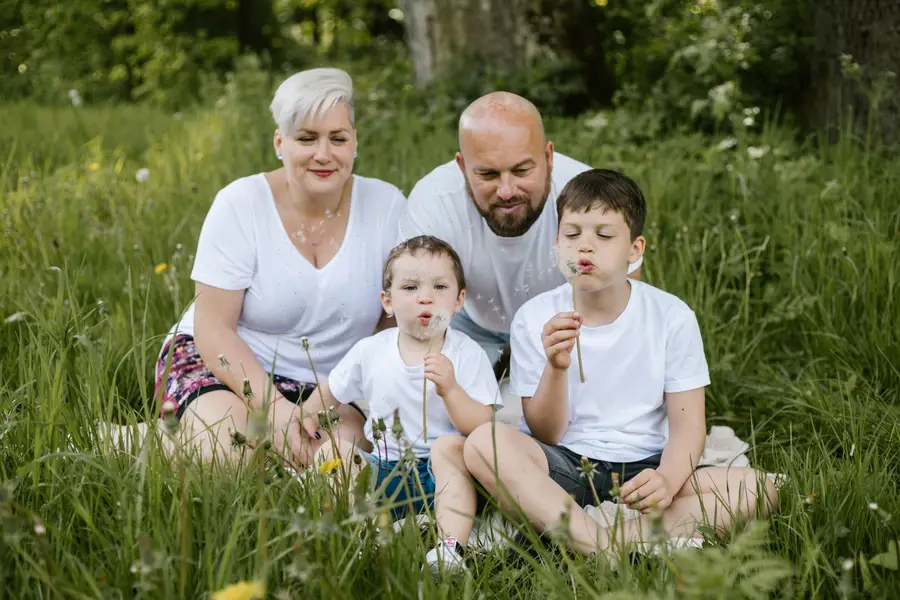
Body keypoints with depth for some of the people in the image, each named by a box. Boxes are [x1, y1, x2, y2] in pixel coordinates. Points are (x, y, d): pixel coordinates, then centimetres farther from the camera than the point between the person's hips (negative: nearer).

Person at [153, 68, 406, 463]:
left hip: (331, 385, 2)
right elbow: (212, 327, -12)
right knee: (230, 459, -30)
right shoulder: (240, 204, -10)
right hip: (229, 366, -2)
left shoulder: (386, 206, -4)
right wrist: (274, 406, -25)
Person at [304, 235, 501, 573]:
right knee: (336, 448, -18)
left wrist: (450, 389, -27)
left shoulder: (468, 355, -5)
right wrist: (307, 423, 11)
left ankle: (451, 546, -41)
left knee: (450, 445, -32)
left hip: (439, 474, -3)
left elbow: (483, 428, -14)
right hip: (381, 471, 3)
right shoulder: (370, 352, 2)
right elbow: (330, 393, 21)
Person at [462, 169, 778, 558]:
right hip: (566, 465, -1)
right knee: (483, 442, -29)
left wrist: (667, 480, -26)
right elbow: (545, 434, -3)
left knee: (756, 489, -24)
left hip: (643, 467, 1)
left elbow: (687, 426, -4)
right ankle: (605, 548, -36)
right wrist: (556, 367, -23)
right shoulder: (535, 318, -3)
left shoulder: (672, 317, -3)